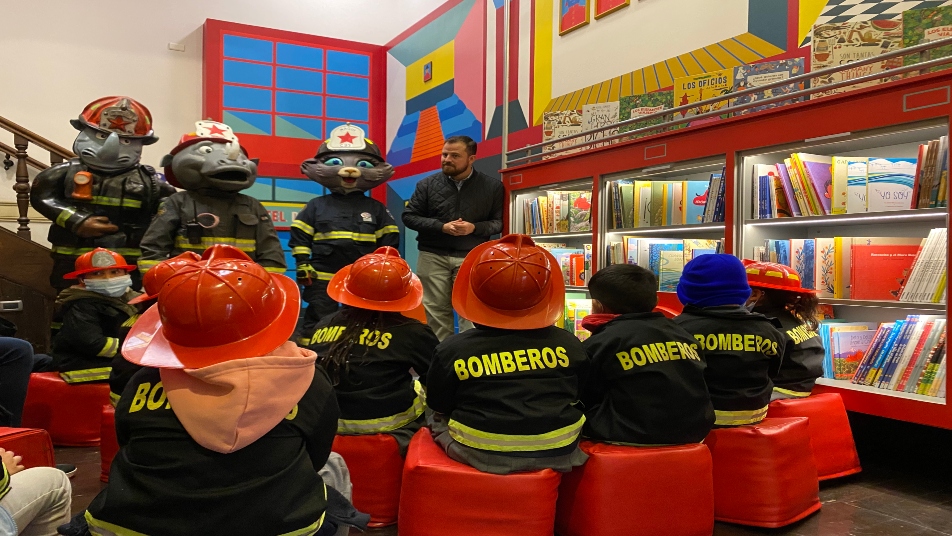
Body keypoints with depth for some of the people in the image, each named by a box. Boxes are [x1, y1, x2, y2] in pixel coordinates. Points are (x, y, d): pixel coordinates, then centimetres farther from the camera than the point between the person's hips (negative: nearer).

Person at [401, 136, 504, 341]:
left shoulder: (492, 186, 2)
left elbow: (499, 222, 2)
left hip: (472, 258, -1)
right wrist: (442, 227, -10)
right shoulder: (427, 184, 4)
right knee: (435, 311, 4)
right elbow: (409, 216, 4)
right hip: (433, 256, 1)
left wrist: (474, 228, -16)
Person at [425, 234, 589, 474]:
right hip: (557, 453, 2)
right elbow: (579, 397, 11)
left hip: (481, 455, -1)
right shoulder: (568, 344, -4)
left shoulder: (452, 349, -8)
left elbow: (438, 405, 5)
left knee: (438, 420, 26)